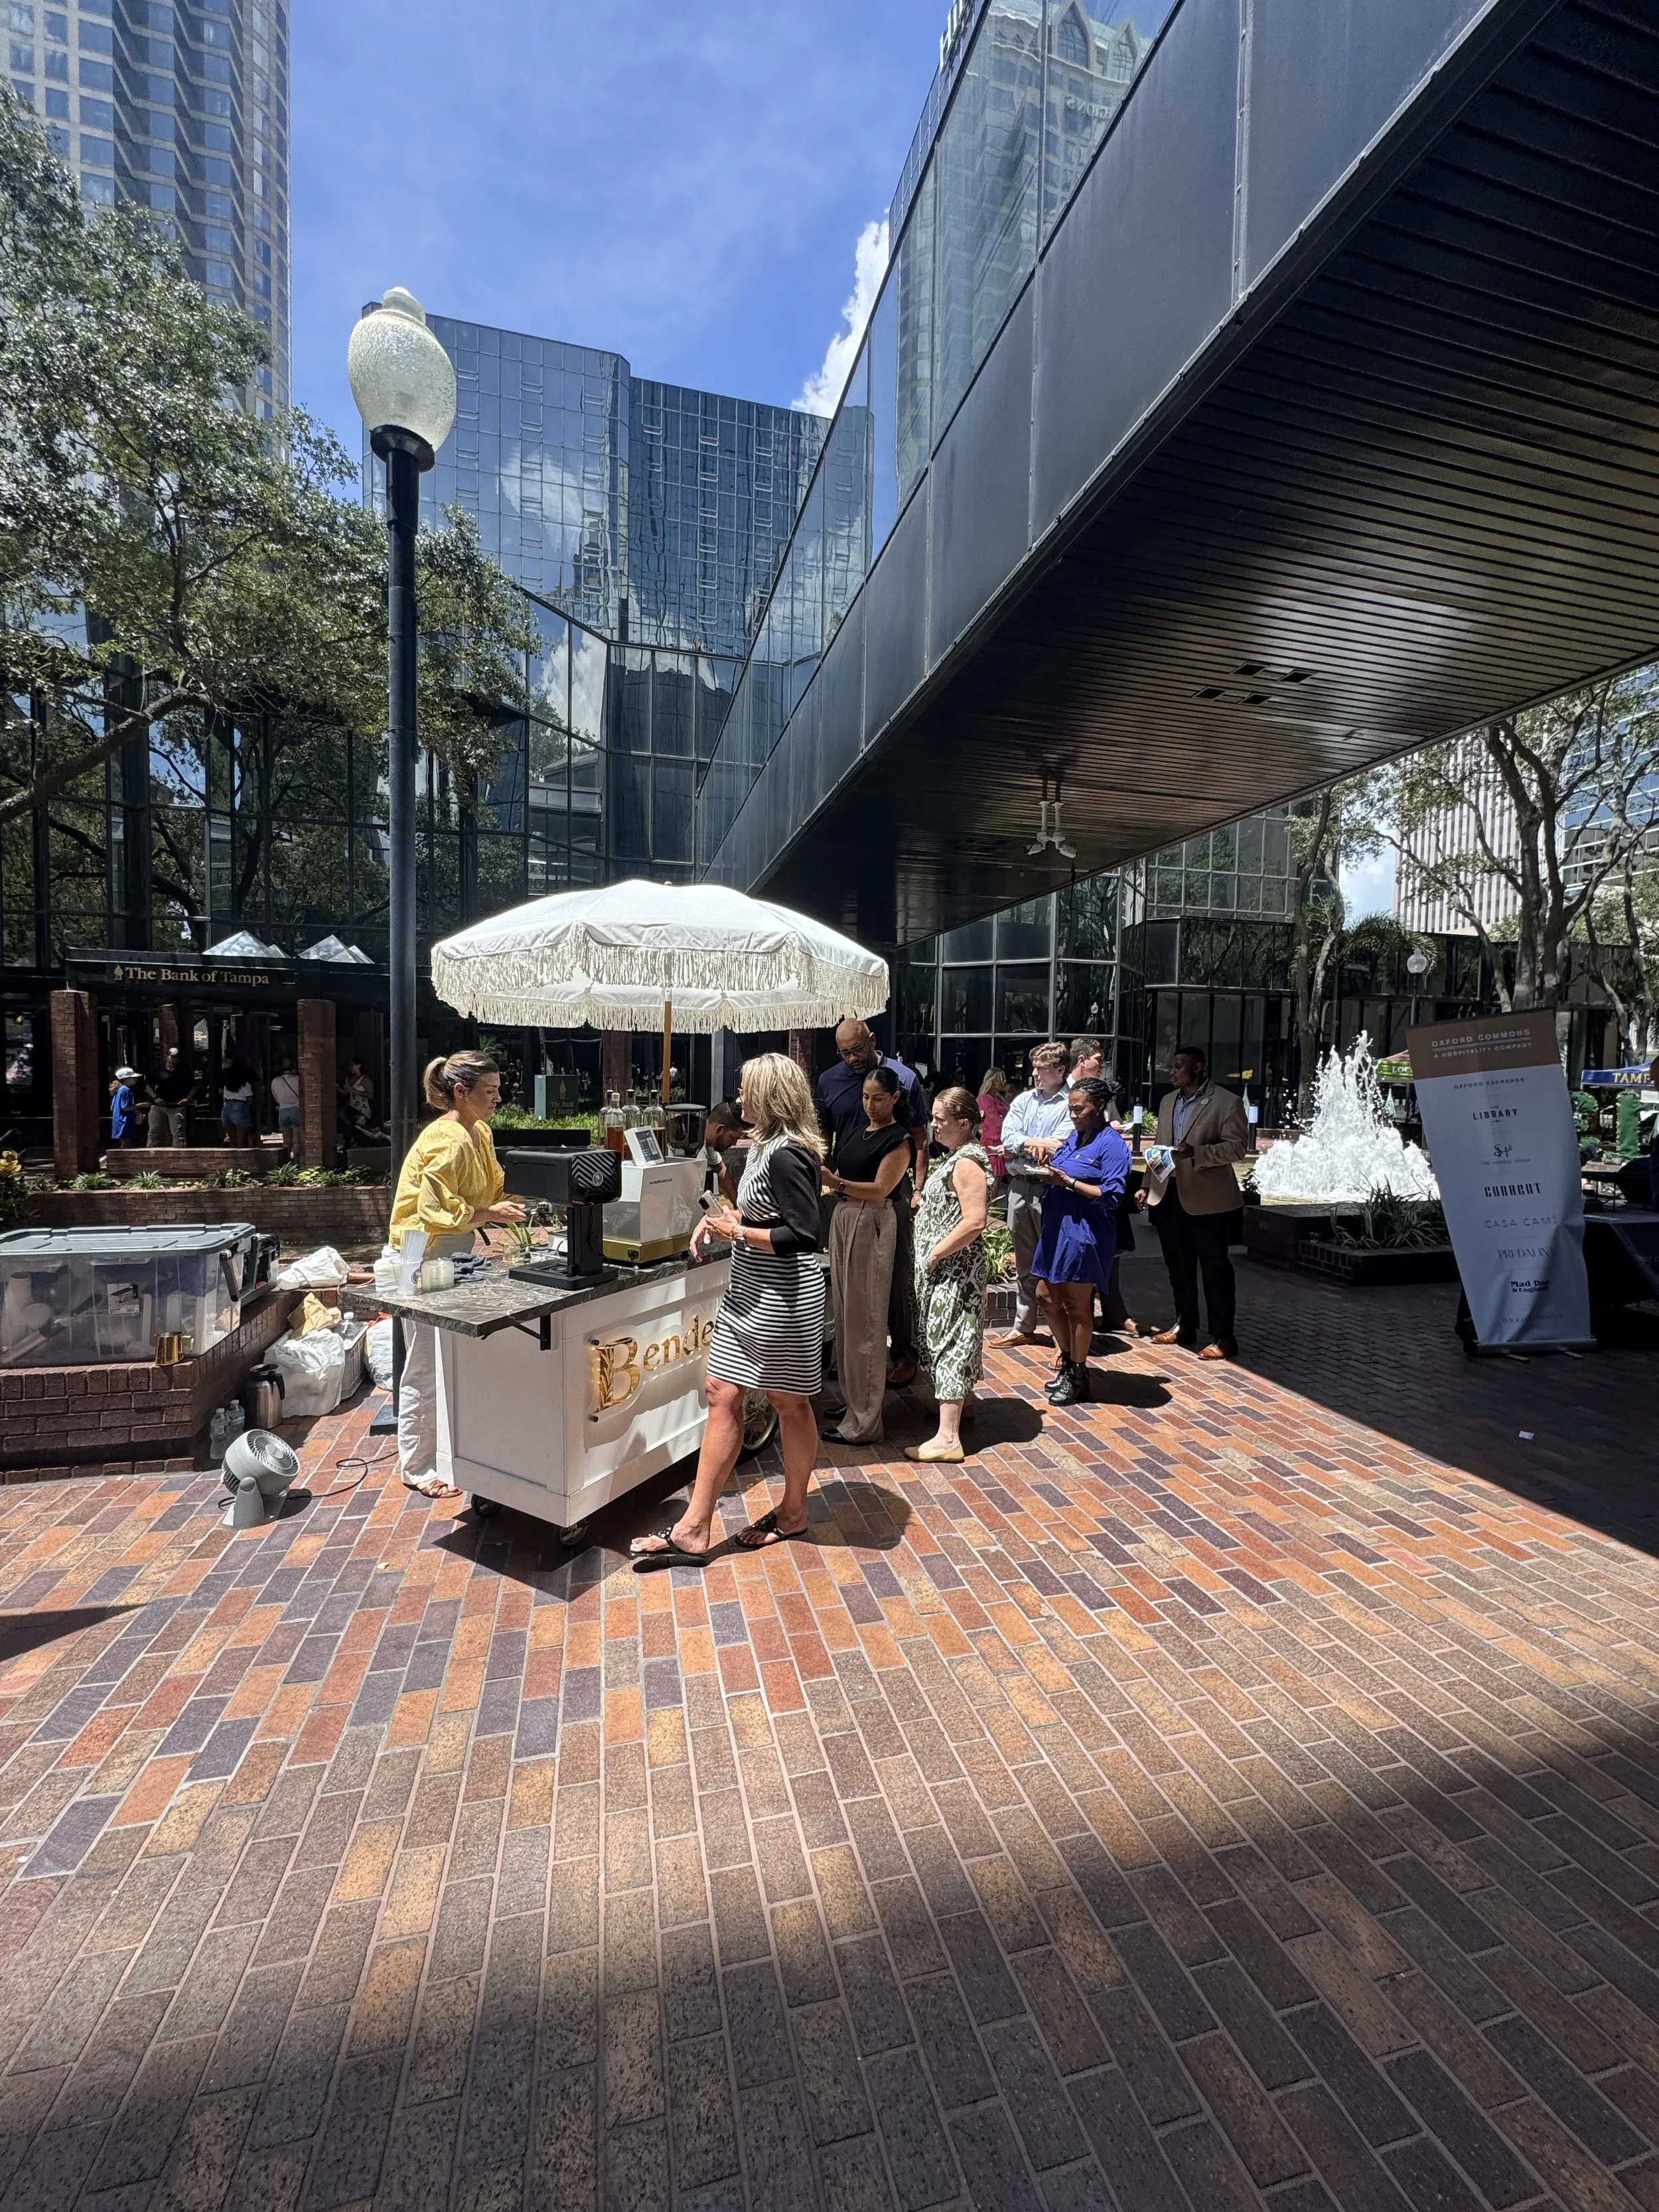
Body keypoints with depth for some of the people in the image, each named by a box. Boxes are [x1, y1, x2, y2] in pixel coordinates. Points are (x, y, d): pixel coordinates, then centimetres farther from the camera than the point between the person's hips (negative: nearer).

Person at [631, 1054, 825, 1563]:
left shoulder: (787, 1155, -21)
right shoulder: (766, 1146, 8)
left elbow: (807, 1235, -25)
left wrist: (736, 1232, -18)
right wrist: (723, 1217, 4)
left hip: (783, 1299, -10)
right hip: (748, 1293, 10)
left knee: (789, 1403, 10)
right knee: (722, 1395, 9)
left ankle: (793, 1512, 32)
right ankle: (694, 1529, 17)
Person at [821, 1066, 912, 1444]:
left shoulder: (897, 1139, -8)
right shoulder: (857, 1133, 16)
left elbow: (880, 1189, -16)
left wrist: (838, 1183, -28)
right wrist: (831, 1182, -3)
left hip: (871, 1223, -8)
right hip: (843, 1217, 8)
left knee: (865, 1319, -5)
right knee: (845, 1313, 14)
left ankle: (864, 1421, 2)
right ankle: (851, 1397, 28)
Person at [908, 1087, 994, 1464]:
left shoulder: (967, 1162, -20)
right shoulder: (958, 1156, 11)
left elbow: (974, 1221, -28)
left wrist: (935, 1253, -22)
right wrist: (933, 1254, 12)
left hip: (953, 1267, -10)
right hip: (946, 1267, 10)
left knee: (948, 1343, -6)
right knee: (951, 1340, 21)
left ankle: (947, 1438, -1)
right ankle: (960, 1402, 38)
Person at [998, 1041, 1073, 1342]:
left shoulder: (1070, 1105, -6)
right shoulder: (1023, 1100, 12)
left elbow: (1061, 1147, -16)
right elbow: (1008, 1136, 2)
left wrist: (1019, 1146, -7)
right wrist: (1038, 1142, -13)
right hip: (1019, 1185, 6)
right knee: (1025, 1264, 15)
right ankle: (1023, 1327, 25)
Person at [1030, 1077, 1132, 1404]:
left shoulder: (1112, 1144, -12)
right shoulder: (1074, 1137, 11)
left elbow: (1112, 1196, -18)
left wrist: (1068, 1181, -20)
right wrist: (1051, 1157, -2)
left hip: (1085, 1233, -8)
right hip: (1057, 1228, 8)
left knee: (1077, 1304, 4)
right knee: (1048, 1294, 13)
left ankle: (1078, 1377, 20)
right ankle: (1068, 1363, 32)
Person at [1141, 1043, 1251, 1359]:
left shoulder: (1226, 1102, -7)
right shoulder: (1168, 1101, 15)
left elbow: (1238, 1146, -13)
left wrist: (1197, 1152, -25)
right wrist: (1147, 1185, 13)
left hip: (1207, 1198, -7)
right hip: (1168, 1195, 7)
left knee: (1215, 1267, 2)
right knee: (1178, 1266, 14)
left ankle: (1224, 1337, 10)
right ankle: (1185, 1325, 27)